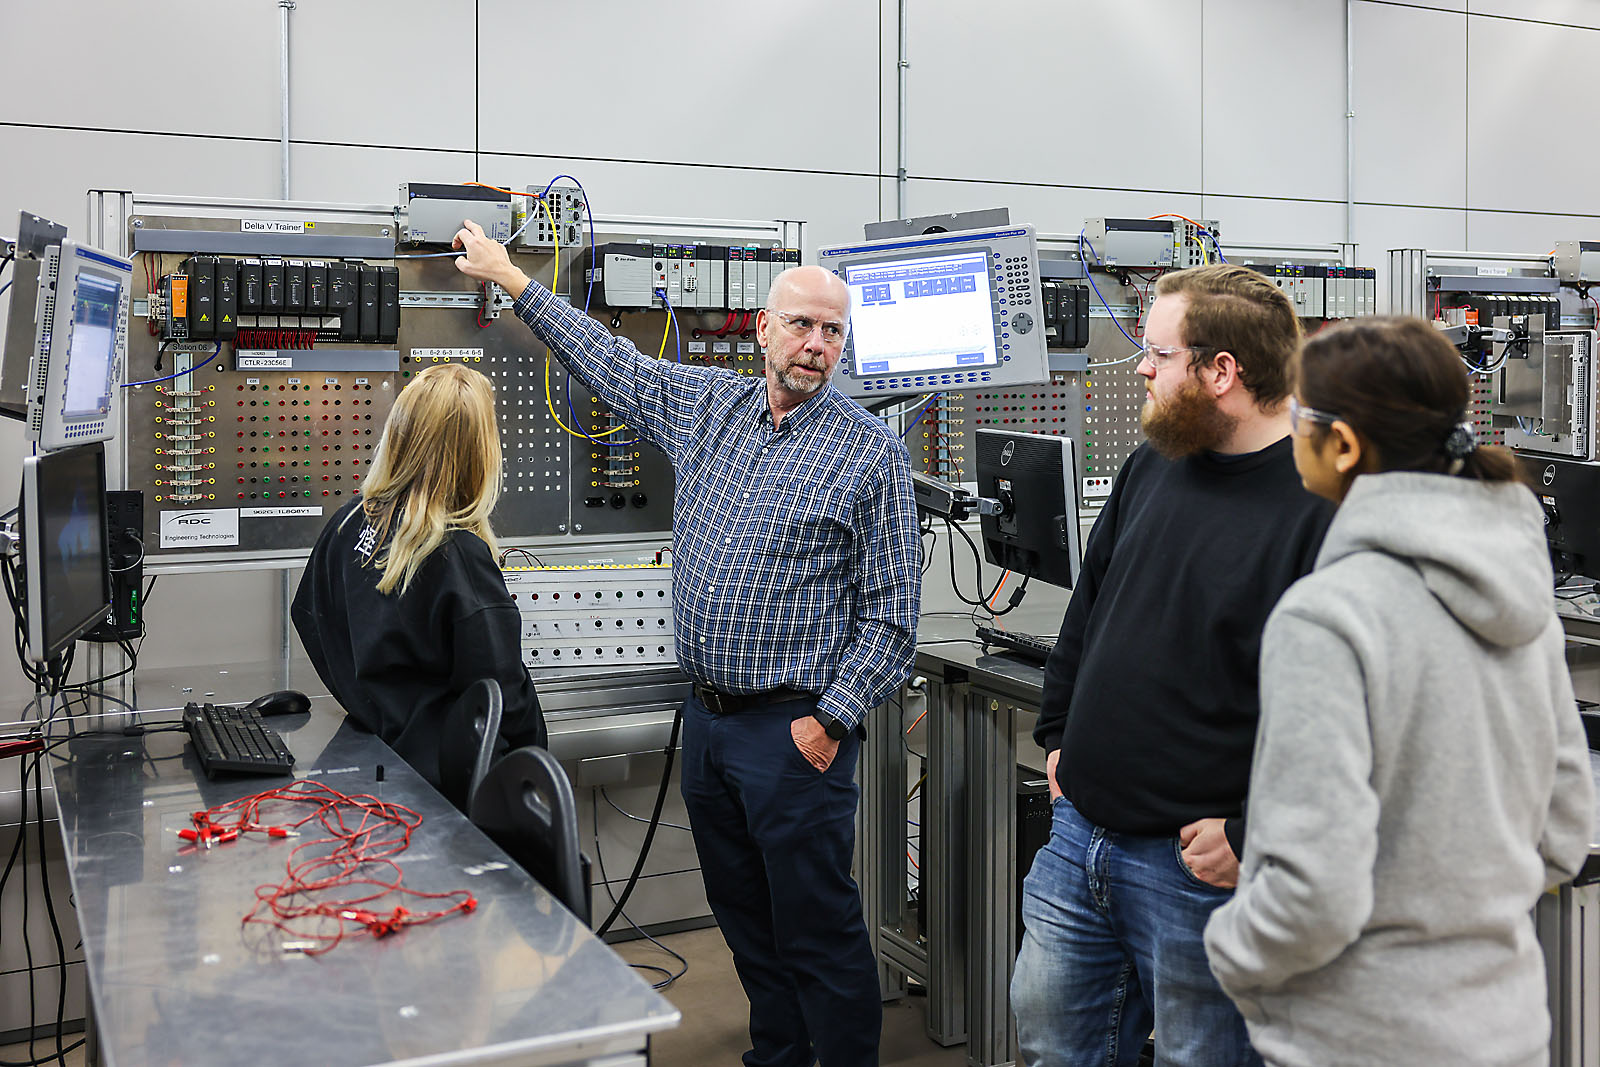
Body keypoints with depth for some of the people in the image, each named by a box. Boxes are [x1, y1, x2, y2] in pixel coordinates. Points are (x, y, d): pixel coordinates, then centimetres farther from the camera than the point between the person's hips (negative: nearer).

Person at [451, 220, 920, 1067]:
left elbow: (891, 608, -8)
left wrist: (831, 719, -13)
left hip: (793, 729, -6)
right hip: (706, 716, 6)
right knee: (745, 921, 18)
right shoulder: (704, 406, 8)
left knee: (817, 931, 0)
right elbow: (606, 358, 21)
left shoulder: (872, 453, -8)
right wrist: (510, 278, 25)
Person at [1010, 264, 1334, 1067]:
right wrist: (1060, 733, 16)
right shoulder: (1153, 467, 6)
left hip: (1200, 864, -7)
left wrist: (1252, 836, -19)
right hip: (1078, 836, 7)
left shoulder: (1322, 509, -19)